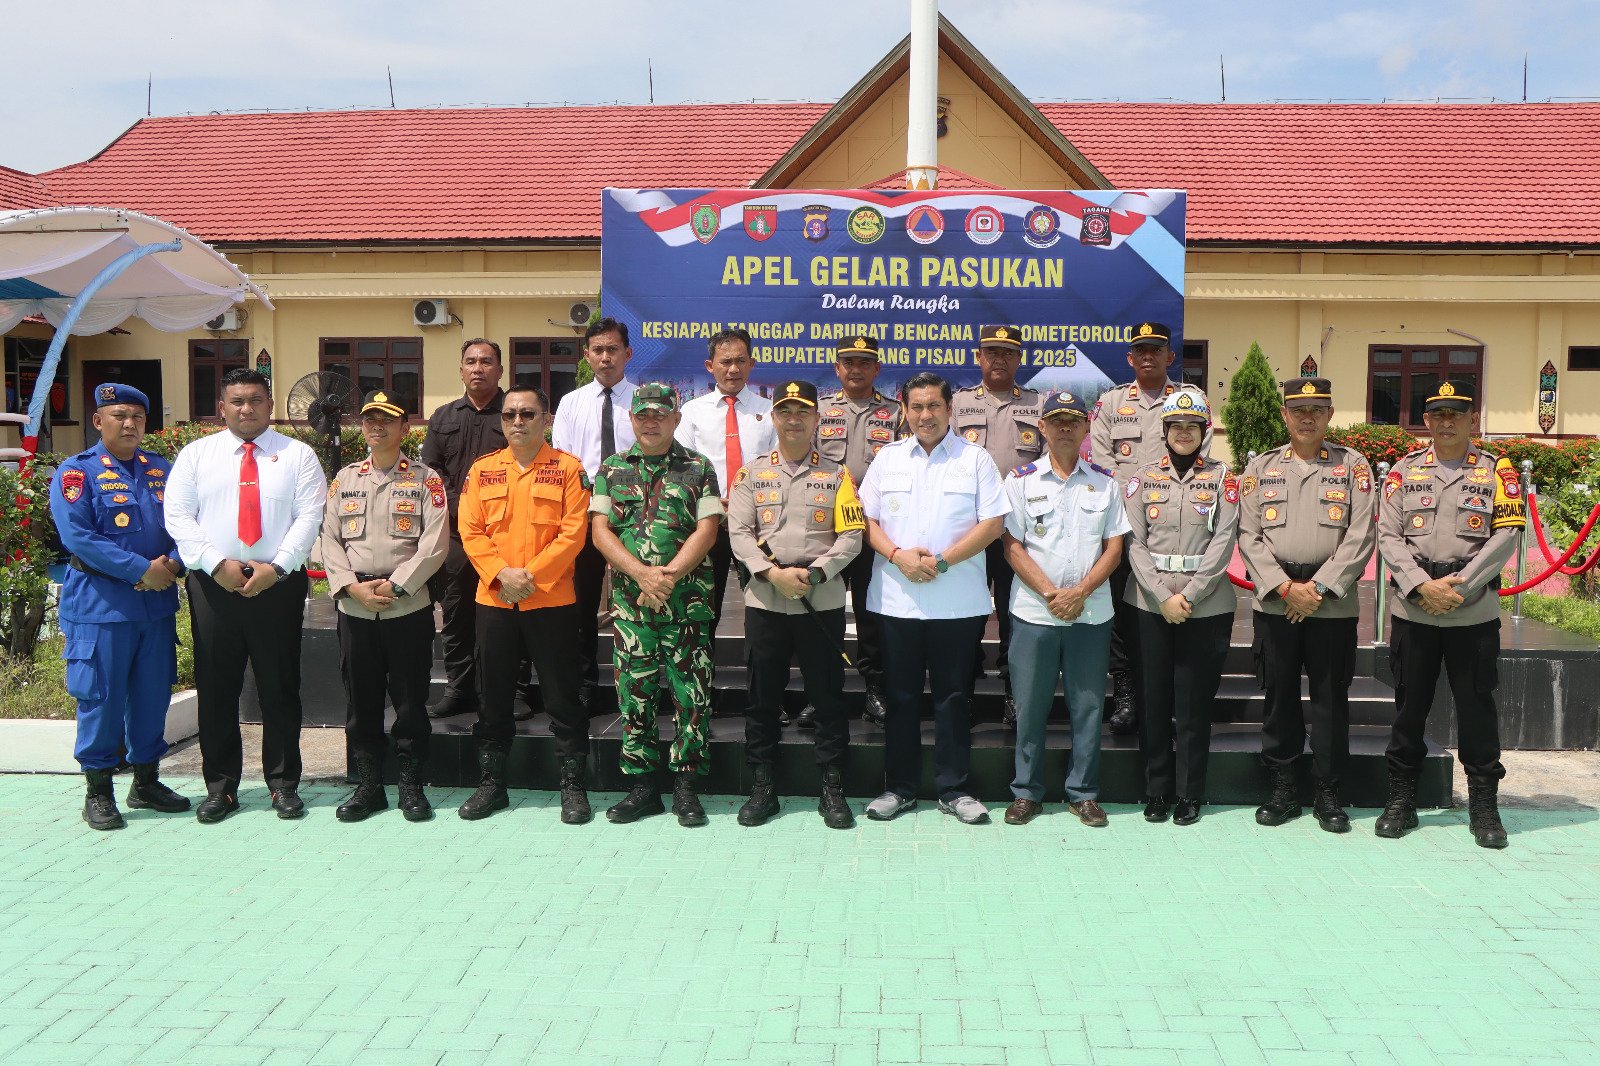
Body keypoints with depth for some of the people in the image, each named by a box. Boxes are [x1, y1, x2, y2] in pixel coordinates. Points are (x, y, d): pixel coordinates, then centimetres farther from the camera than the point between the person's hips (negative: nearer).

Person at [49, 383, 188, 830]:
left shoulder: (162, 470, 11)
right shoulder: (77, 472, -4)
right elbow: (78, 536, -14)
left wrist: (173, 564, -12)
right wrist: (141, 570, -18)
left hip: (158, 603, 5)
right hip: (101, 605, -5)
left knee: (153, 693, 11)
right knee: (101, 697, 1)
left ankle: (146, 781, 25)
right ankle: (98, 792, 14)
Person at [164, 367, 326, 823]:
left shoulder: (298, 455, 7)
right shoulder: (196, 454, 10)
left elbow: (309, 517, -2)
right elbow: (177, 515, 2)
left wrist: (277, 567, -14)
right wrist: (215, 563, -11)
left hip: (278, 582, -1)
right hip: (212, 584, 1)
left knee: (280, 688, 4)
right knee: (215, 688, 5)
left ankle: (283, 784, 14)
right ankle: (220, 786, 16)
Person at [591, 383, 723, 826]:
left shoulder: (698, 468, 5)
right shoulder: (611, 469, 10)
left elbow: (706, 529, -3)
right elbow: (600, 531, 2)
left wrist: (669, 576, -15)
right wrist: (642, 574, -13)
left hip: (687, 600, -2)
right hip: (629, 600, 2)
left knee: (691, 691, -1)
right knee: (634, 691, 5)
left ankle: (686, 785, 9)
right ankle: (642, 785, 15)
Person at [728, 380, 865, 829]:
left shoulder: (836, 475, 5)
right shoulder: (752, 473, 8)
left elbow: (851, 537, -1)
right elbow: (738, 532, 0)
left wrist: (813, 573, -15)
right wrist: (773, 573, -15)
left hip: (823, 602, -1)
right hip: (764, 601, 1)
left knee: (827, 695, 4)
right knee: (762, 696, 6)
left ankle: (833, 788, 14)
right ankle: (762, 787, 17)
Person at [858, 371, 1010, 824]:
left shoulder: (975, 458, 3)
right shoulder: (887, 459, 11)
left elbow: (992, 523, -4)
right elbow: (866, 519, 8)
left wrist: (942, 560, -13)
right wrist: (898, 556, -10)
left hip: (959, 602, -2)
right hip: (897, 600, 2)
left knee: (954, 697, 5)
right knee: (900, 697, 8)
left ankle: (953, 789, 16)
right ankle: (899, 787, 19)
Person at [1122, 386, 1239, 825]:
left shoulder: (1222, 477, 4)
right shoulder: (1143, 479, 7)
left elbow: (1223, 542, -4)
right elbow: (1134, 543, 0)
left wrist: (1189, 596, -12)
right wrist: (1164, 596, -11)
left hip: (1207, 606, -1)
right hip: (1150, 604, 1)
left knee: (1195, 702, 3)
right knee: (1153, 699, 4)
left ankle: (1190, 793, 14)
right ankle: (1157, 790, 16)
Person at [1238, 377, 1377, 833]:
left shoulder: (1353, 466, 5)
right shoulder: (1261, 467, 9)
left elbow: (1361, 537, -3)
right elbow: (1248, 535, 1)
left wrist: (1318, 588, -12)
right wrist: (1284, 587, -10)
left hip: (1334, 604, -1)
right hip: (1274, 603, 1)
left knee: (1331, 698, 3)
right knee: (1280, 696, 6)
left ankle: (1327, 792, 14)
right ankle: (1283, 789, 17)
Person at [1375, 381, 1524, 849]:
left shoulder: (1497, 471, 3)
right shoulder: (1404, 471, 6)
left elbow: (1506, 535, -6)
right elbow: (1388, 536, -1)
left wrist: (1460, 585, -15)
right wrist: (1421, 585, -15)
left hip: (1475, 612, -1)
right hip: (1413, 610, 1)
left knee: (1477, 706, 5)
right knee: (1410, 705, 8)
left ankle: (1484, 804, 18)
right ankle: (1401, 799, 19)